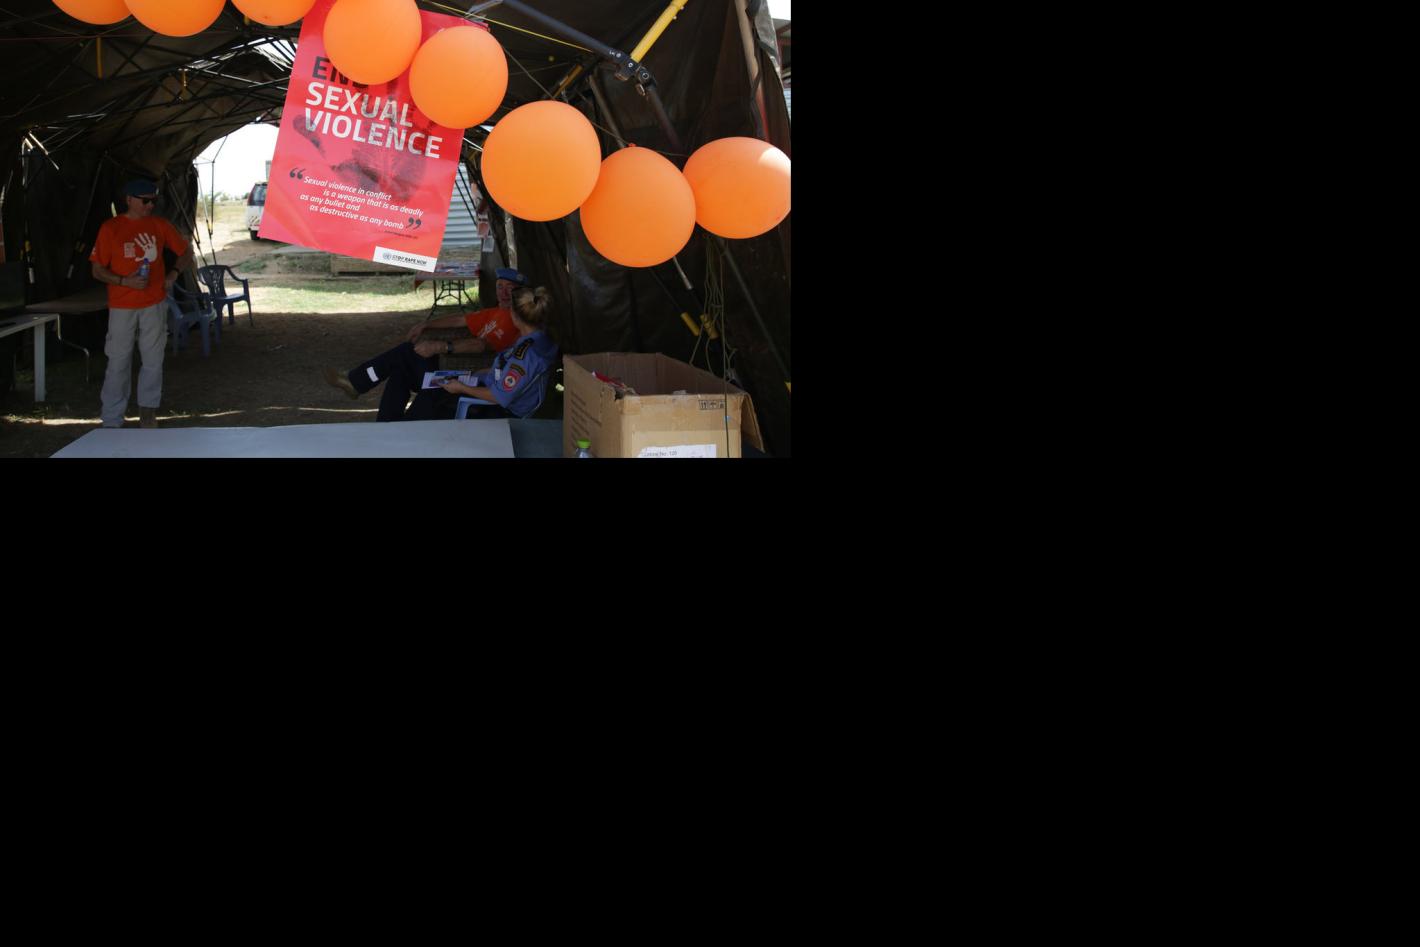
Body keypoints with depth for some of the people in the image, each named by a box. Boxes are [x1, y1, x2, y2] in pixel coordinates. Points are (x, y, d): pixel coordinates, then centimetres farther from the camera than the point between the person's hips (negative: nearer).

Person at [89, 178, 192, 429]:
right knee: (118, 362, 0)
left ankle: (147, 411, 19)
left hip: (154, 304, 3)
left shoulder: (159, 225, 6)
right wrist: (125, 281, -16)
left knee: (153, 360, 6)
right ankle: (112, 419, 5)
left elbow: (186, 251, 18)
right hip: (122, 306, -3)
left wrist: (173, 273, 2)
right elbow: (97, 270, -2)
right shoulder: (111, 228, -3)